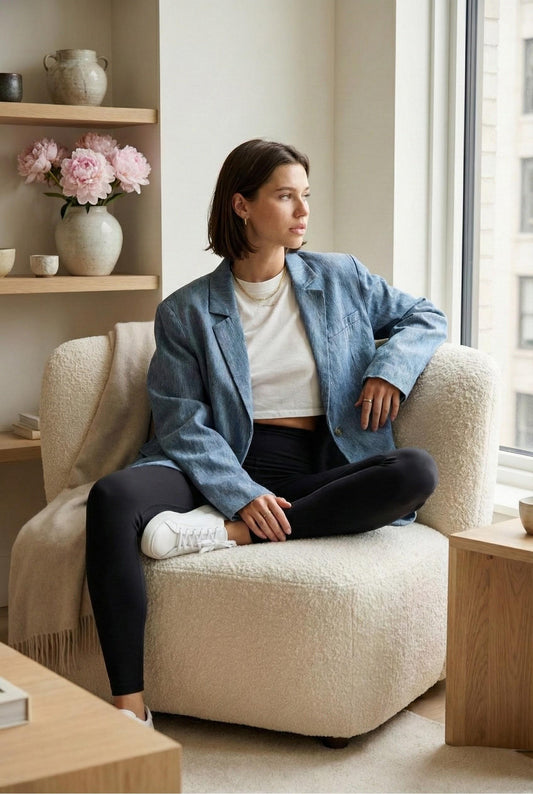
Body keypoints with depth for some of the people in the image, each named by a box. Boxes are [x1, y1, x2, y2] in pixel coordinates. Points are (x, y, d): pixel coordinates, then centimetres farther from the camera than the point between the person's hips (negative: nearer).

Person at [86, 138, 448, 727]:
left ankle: (223, 534, -28)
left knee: (417, 472, -29)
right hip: (224, 472, -2)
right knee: (112, 497, -32)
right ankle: (129, 708, -34)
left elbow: (426, 317, 25)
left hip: (320, 473, 2)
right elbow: (182, 423, -4)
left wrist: (390, 367, 1)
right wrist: (243, 495, -21)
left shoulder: (340, 279, 14)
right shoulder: (186, 312, 6)